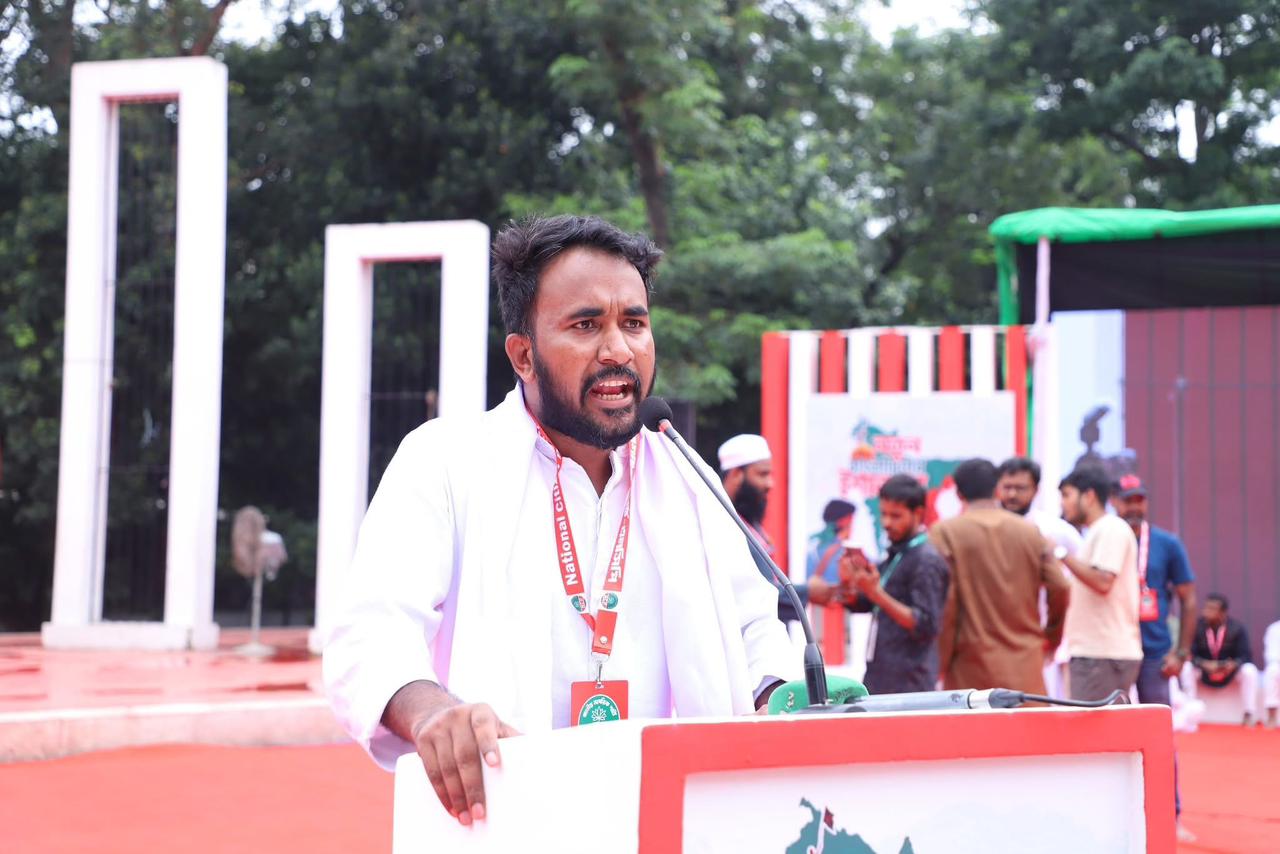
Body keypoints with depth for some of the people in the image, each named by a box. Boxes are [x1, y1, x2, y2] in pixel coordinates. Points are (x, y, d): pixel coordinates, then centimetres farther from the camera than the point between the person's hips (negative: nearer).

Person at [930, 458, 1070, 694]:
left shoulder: (944, 533, -4)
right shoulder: (1031, 532, 7)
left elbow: (944, 600, -11)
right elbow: (1059, 589, 5)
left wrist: (942, 660, -3)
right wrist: (1052, 637, 22)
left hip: (971, 669, -3)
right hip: (1026, 669, 3)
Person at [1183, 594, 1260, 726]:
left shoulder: (1237, 628, -14)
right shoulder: (1196, 626, -17)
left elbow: (1245, 656, -14)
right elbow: (1190, 655, -16)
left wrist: (1233, 665, -37)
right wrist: (1204, 664, -36)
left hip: (1230, 669, 0)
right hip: (1203, 670, 0)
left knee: (1249, 670, -28)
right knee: (1186, 669, -30)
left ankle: (1250, 714, -21)